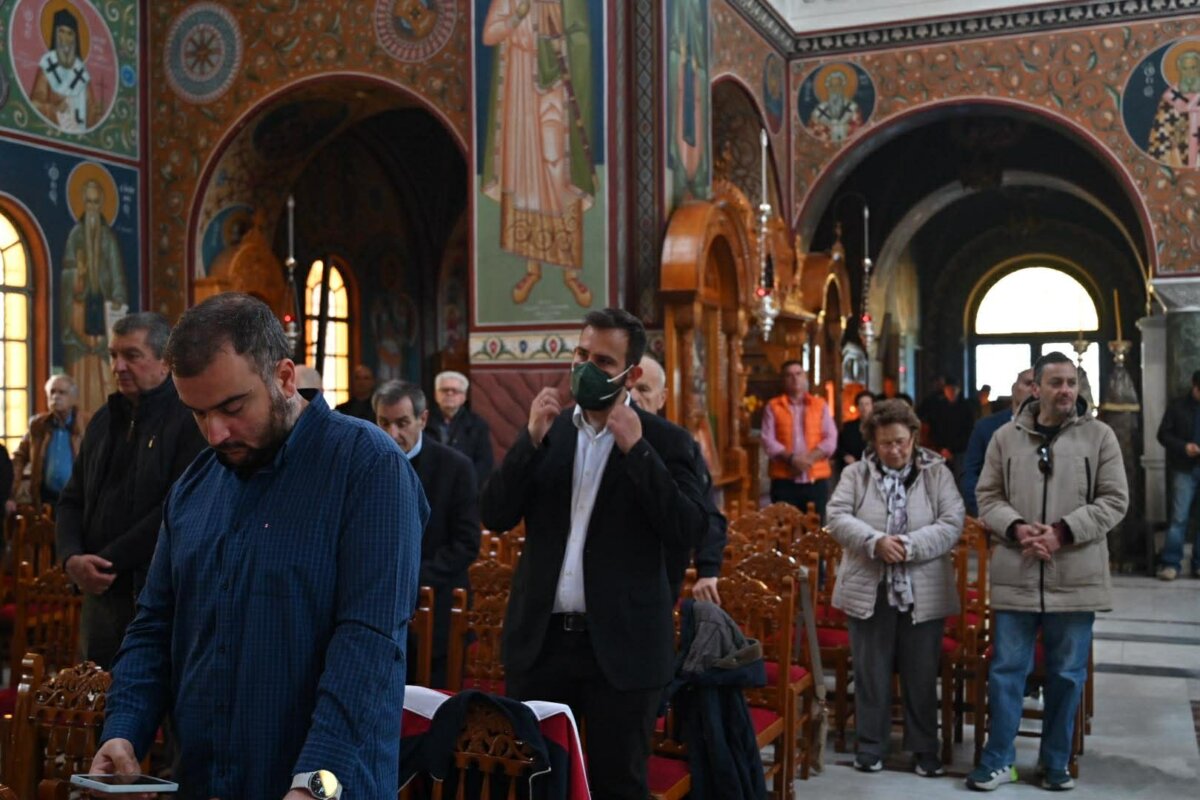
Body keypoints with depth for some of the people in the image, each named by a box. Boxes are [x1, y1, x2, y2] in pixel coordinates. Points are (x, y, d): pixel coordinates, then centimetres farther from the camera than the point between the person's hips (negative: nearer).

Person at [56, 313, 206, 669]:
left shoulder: (191, 419, -10)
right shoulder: (105, 420, 15)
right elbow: (71, 502, 16)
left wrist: (109, 561, -14)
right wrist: (72, 558, -3)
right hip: (102, 594, 7)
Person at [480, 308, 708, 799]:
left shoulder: (663, 440, -3)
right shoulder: (546, 430, 8)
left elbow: (688, 532, -14)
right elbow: (494, 516, 0)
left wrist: (636, 449, -18)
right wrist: (533, 438, -12)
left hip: (621, 646, -3)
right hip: (541, 639, 3)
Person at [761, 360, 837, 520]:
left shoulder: (820, 405, 11)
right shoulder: (773, 406, 7)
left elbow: (831, 439, 2)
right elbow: (768, 441, -3)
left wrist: (810, 458, -14)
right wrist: (791, 458, -18)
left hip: (816, 479, 2)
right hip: (784, 480, -1)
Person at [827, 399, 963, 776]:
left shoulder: (937, 473, 1)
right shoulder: (855, 474, 3)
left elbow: (952, 524, -8)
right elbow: (837, 518, -7)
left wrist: (910, 546, -22)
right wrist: (875, 542, -22)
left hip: (922, 594, 0)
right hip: (869, 592, 1)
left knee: (922, 675, 8)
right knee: (871, 673, 9)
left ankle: (925, 749, 21)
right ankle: (870, 746, 21)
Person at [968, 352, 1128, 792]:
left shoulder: (1099, 435, 1)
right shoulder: (1006, 437, 5)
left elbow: (1114, 500, -3)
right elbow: (987, 495, 7)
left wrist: (1063, 532, -14)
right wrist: (1015, 527, -12)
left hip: (1076, 577, 0)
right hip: (1016, 575, 1)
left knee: (1067, 675, 9)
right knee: (1006, 670, 6)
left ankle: (1056, 763, 24)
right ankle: (998, 760, 18)